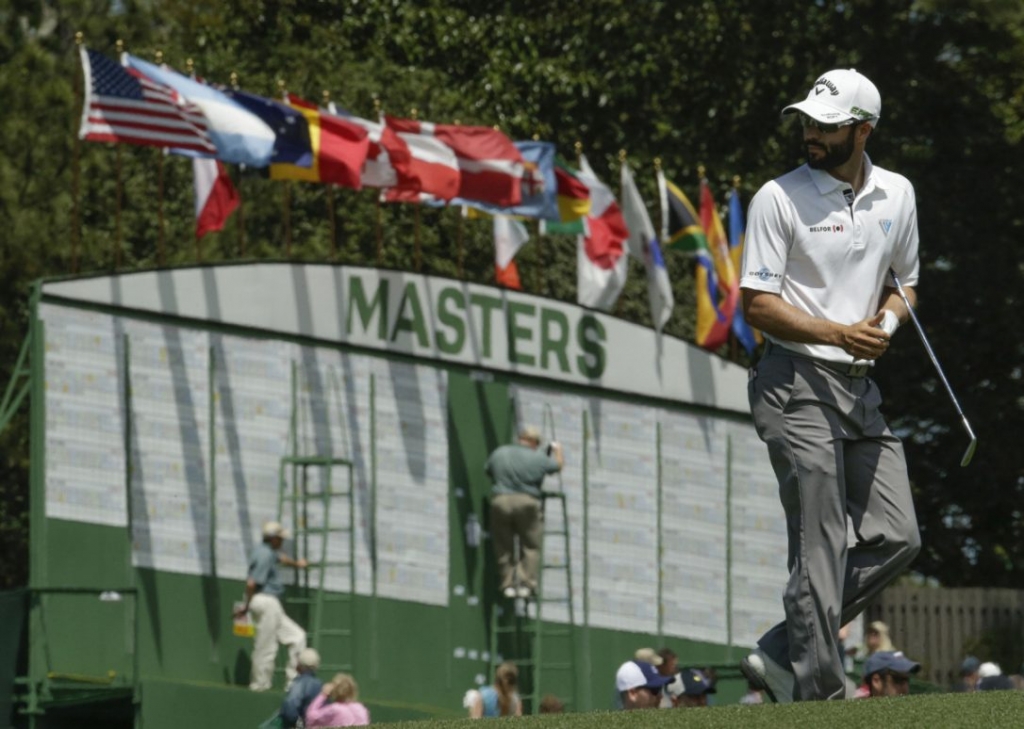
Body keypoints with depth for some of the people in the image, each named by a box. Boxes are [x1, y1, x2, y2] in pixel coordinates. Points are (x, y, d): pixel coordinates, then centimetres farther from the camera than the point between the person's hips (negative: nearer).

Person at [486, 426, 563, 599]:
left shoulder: (499, 454, 6)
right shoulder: (538, 458, 0)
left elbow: (488, 471, 17)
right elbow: (557, 465, 16)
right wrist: (557, 450, 37)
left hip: (500, 501, 2)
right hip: (527, 503, -2)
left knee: (504, 547, 11)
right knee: (531, 546, 7)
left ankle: (507, 583, 8)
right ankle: (526, 583, -3)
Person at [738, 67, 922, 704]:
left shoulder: (897, 194, 11)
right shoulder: (780, 197, -6)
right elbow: (757, 304, -9)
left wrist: (884, 325, -1)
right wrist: (839, 332, -21)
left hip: (861, 386, 6)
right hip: (797, 384, -6)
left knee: (897, 537, 2)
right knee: (820, 548, -10)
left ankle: (782, 656, 10)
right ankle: (821, 691, -7)